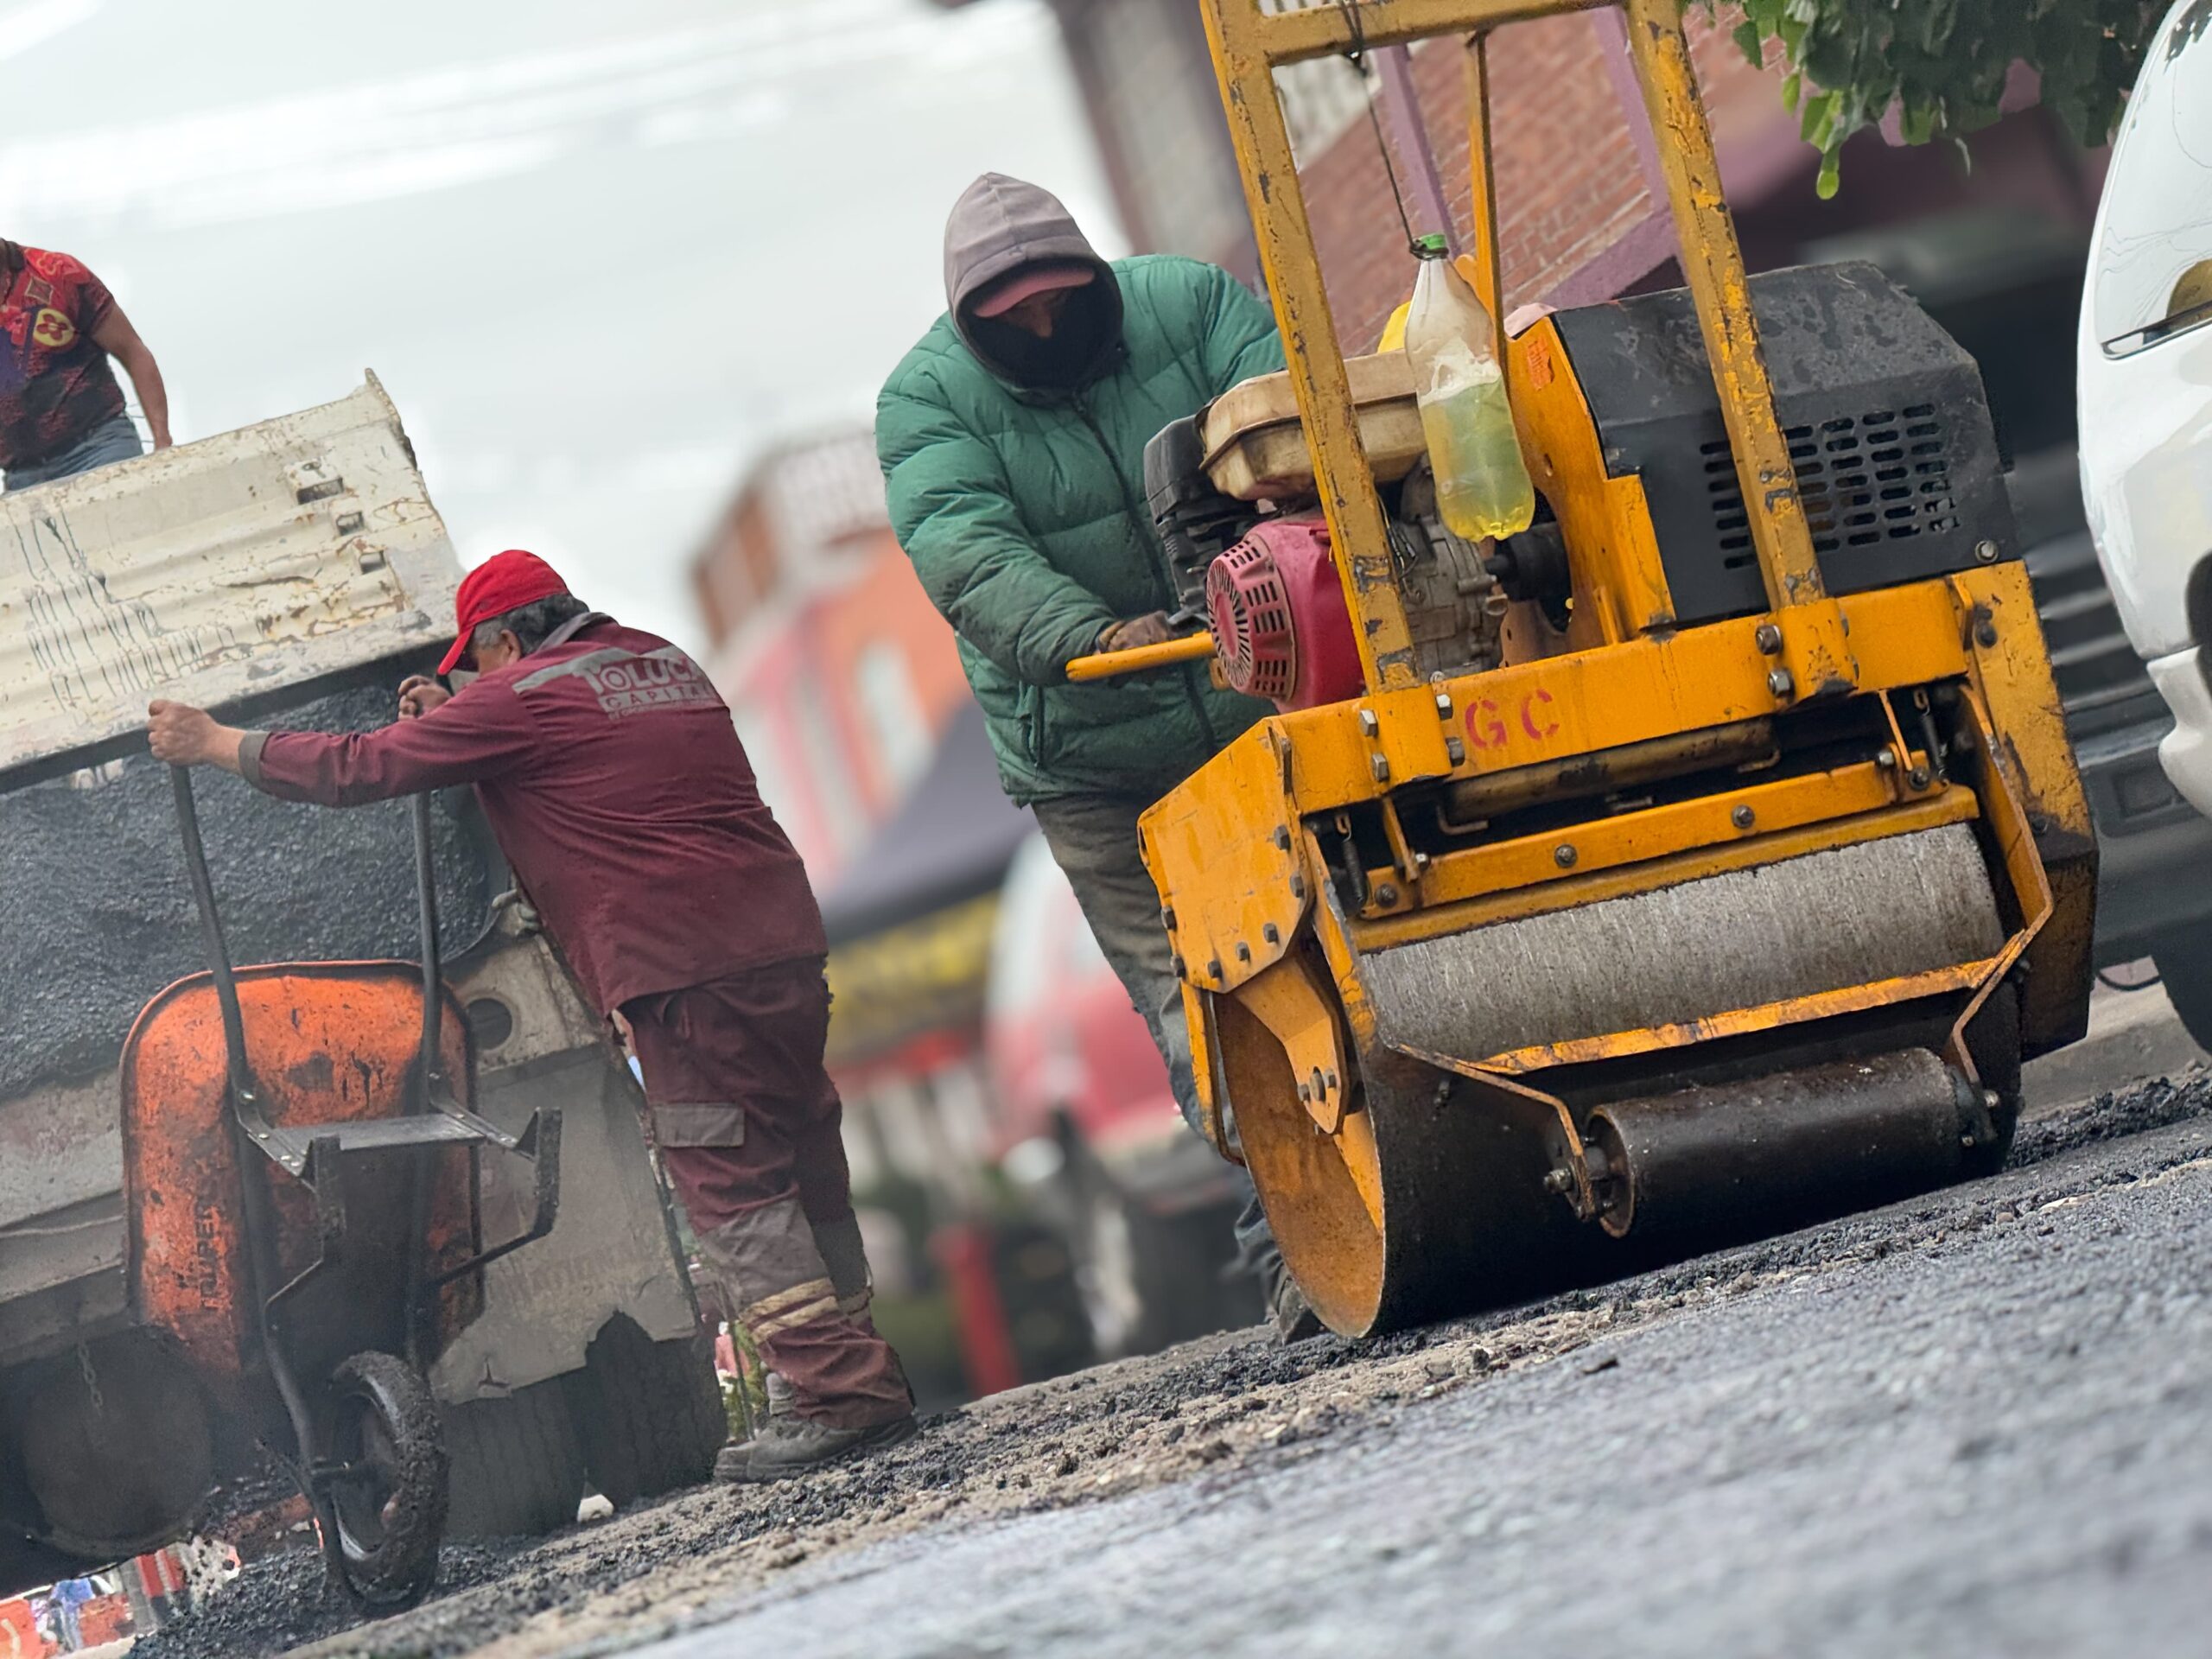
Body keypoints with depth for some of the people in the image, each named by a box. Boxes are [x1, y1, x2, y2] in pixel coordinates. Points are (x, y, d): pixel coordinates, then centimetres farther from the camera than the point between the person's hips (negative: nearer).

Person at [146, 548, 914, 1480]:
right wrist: (451, 719, 34)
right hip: (785, 942, 8)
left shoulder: (520, 697, -3)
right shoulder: (667, 664, 21)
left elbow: (359, 769, 2)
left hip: (686, 971, -8)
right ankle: (864, 1382, 13)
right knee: (804, 1172, 11)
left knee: (732, 1192, -7)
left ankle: (841, 1394, -13)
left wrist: (213, 743, 13)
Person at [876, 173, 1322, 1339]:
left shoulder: (1188, 305, -2)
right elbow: (966, 554, -22)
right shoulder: (928, 398, -7)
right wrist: (1089, 638, -40)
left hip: (1272, 710, 1)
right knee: (1193, 997, -6)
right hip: (1098, 762, -1)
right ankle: (1292, 1252, -5)